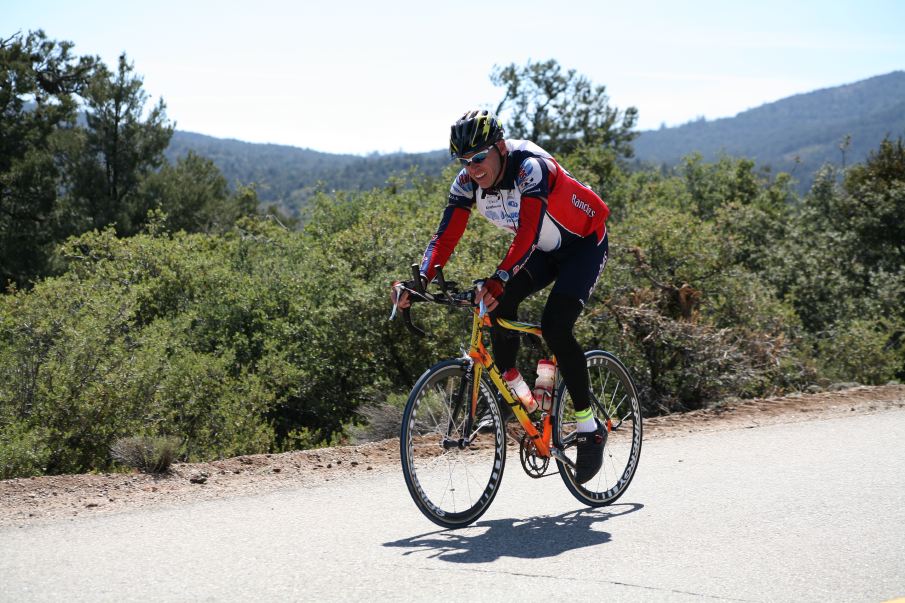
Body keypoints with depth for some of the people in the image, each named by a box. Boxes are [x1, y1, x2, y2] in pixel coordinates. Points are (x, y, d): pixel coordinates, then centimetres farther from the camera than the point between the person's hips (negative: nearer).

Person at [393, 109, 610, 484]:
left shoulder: (529, 167, -34)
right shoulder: (468, 182, -14)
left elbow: (528, 232, -45)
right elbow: (446, 235, -18)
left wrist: (498, 279, -58)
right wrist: (419, 281, -34)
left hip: (584, 242, -7)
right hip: (545, 250, 7)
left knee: (555, 327, -23)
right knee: (499, 303, -18)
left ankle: (591, 428, -11)